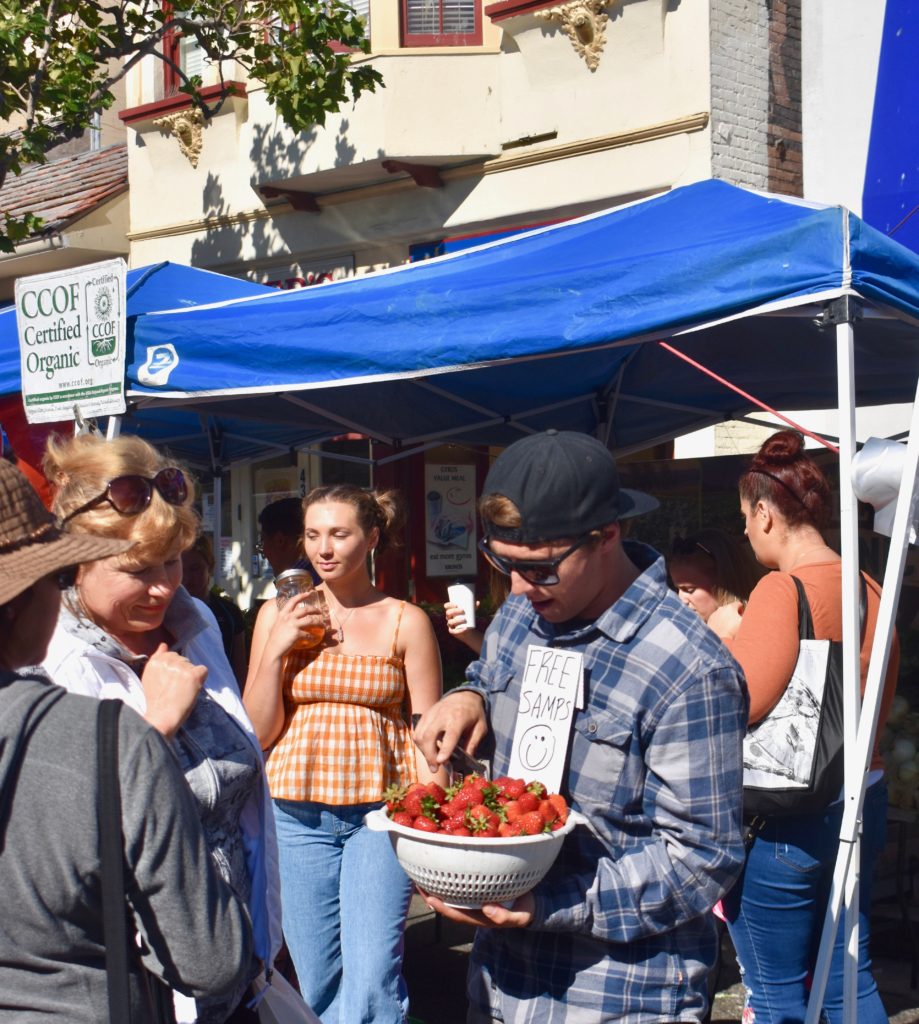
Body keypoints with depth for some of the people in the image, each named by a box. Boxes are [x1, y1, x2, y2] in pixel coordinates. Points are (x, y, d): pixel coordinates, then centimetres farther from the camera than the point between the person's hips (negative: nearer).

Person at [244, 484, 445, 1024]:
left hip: (379, 810, -2)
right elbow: (259, 731, 5)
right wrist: (276, 650, -8)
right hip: (298, 813, 2)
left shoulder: (407, 622, 0)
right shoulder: (279, 616, 5)